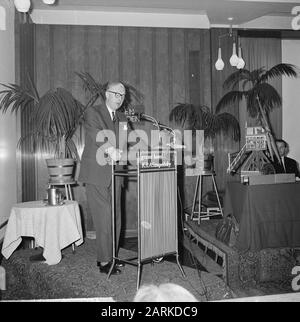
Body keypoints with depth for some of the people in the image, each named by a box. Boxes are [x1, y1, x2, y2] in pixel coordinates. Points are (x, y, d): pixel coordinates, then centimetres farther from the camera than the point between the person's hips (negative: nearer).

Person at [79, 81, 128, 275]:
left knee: (115, 219, 9)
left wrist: (120, 152, -17)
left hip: (114, 175, 6)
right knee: (104, 218, -6)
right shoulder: (93, 113, -2)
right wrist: (111, 150, -38)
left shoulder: (122, 119, 17)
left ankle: (109, 257, 23)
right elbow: (98, 136, -20)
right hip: (97, 174, -6)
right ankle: (104, 262, 6)